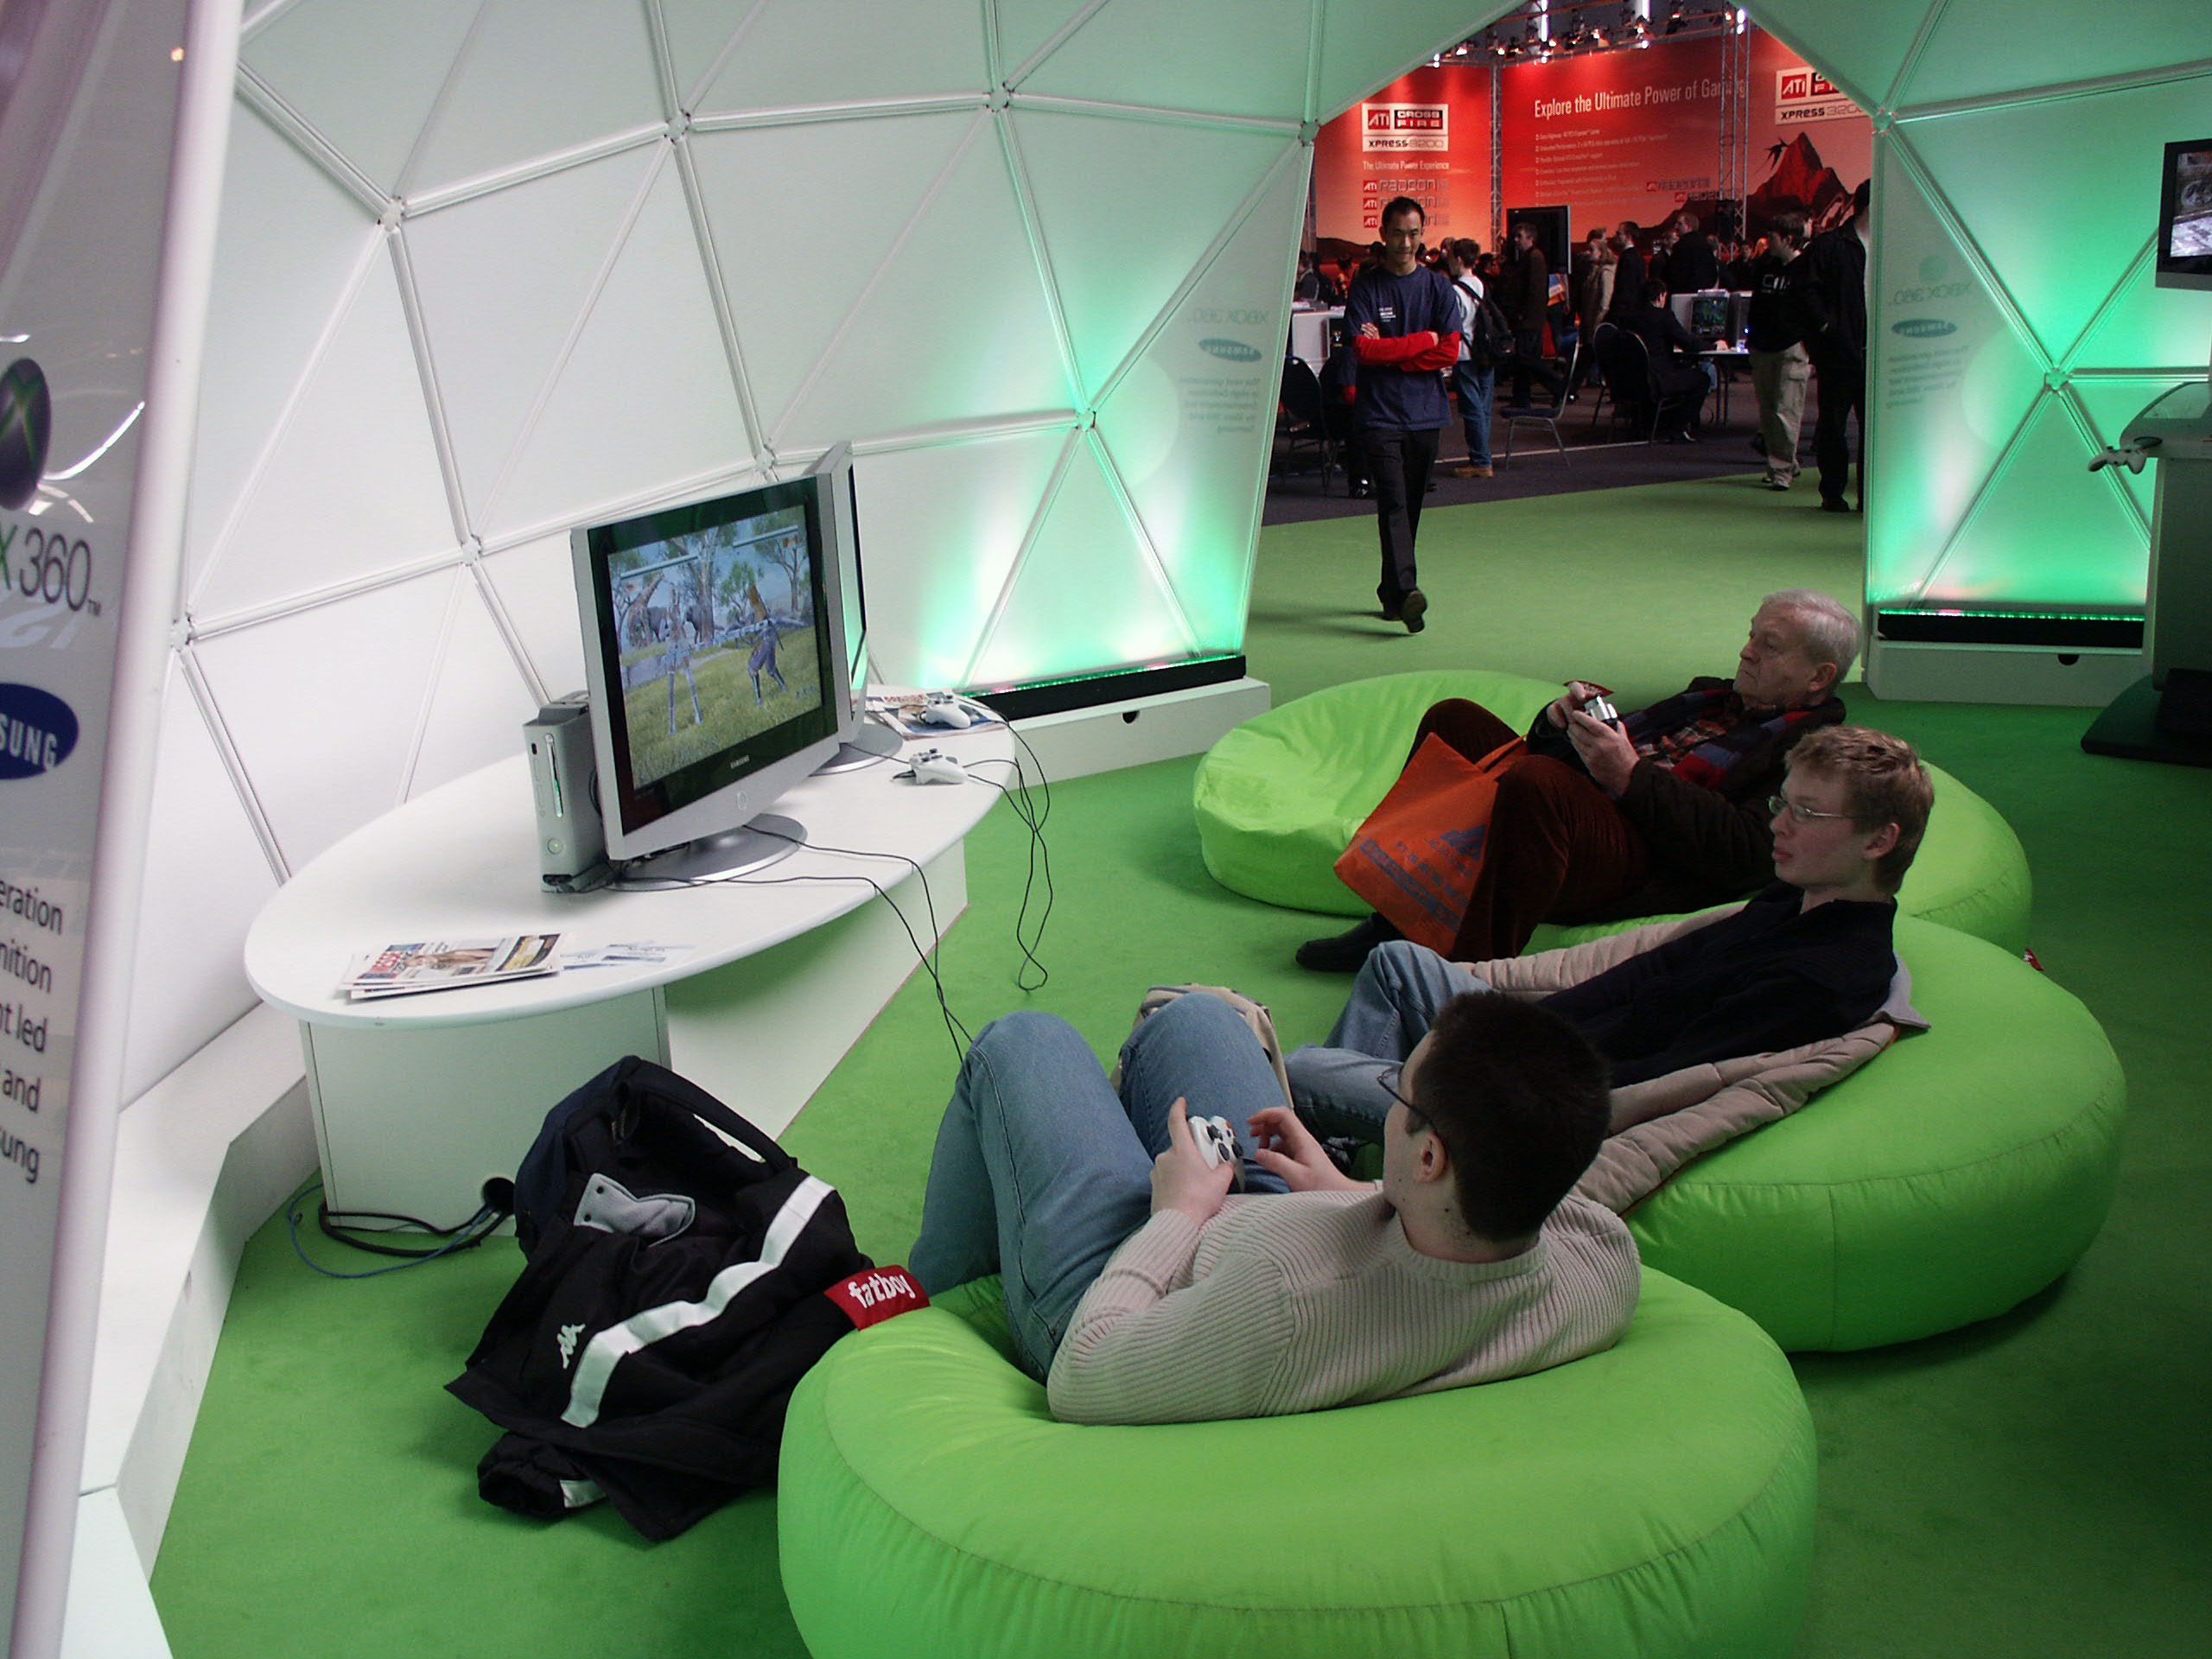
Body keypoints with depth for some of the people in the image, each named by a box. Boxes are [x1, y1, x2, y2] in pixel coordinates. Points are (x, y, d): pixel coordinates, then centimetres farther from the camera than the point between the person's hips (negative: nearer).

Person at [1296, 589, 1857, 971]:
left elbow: (1747, 855, -14)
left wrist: (1632, 776, -16)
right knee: (1453, 718, -1)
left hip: (1640, 862, -9)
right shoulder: (1712, 698, 31)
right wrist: (1562, 720, 8)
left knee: (1533, 780, -37)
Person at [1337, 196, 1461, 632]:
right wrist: (1422, 341, -5)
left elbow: (1450, 351, -1)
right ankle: (1405, 591, -23)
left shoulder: (1438, 286, 8)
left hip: (1425, 412, 3)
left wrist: (1390, 352, -7)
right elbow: (1362, 348, -11)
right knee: (1394, 503, -14)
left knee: (1410, 506, 7)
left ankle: (1392, 591, 18)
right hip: (1380, 413, -3)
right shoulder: (1365, 286, 2)